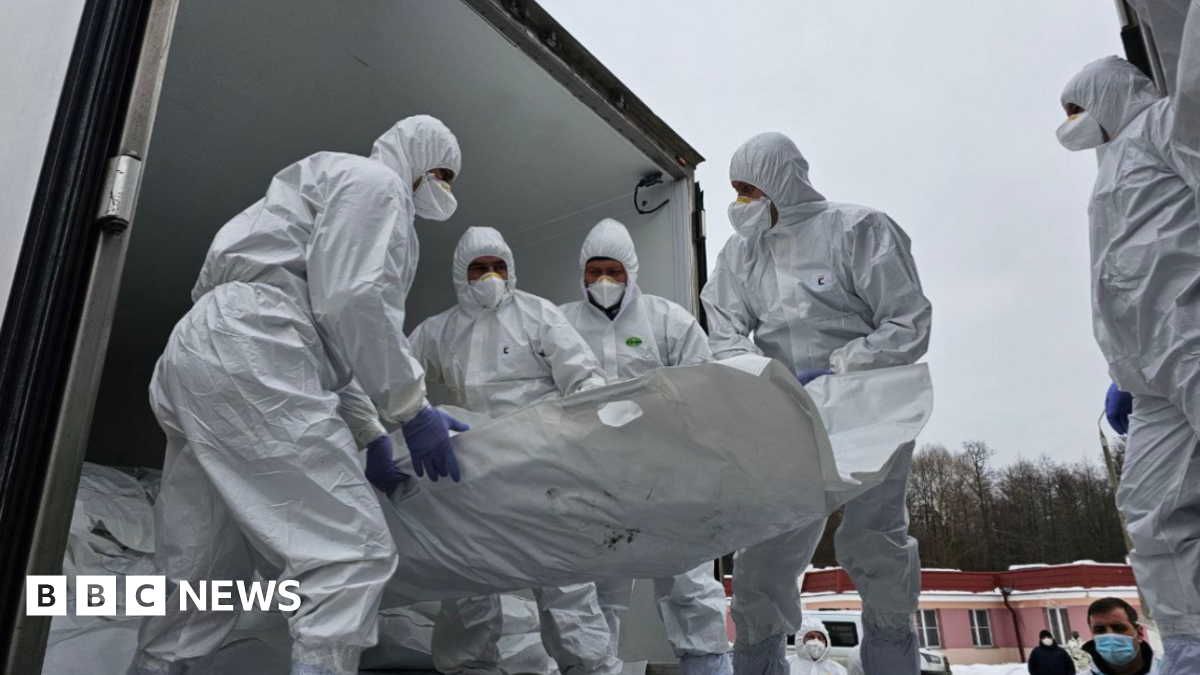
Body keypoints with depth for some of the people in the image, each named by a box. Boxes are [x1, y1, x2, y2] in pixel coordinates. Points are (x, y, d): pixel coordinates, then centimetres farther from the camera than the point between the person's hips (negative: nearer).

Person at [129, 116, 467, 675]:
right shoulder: (374, 180, 7)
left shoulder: (335, 190, 36)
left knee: (203, 576, 12)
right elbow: (352, 301, -12)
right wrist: (410, 409, -6)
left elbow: (327, 339, 30)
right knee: (353, 551, -16)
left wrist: (368, 432, 23)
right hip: (248, 357, -11)